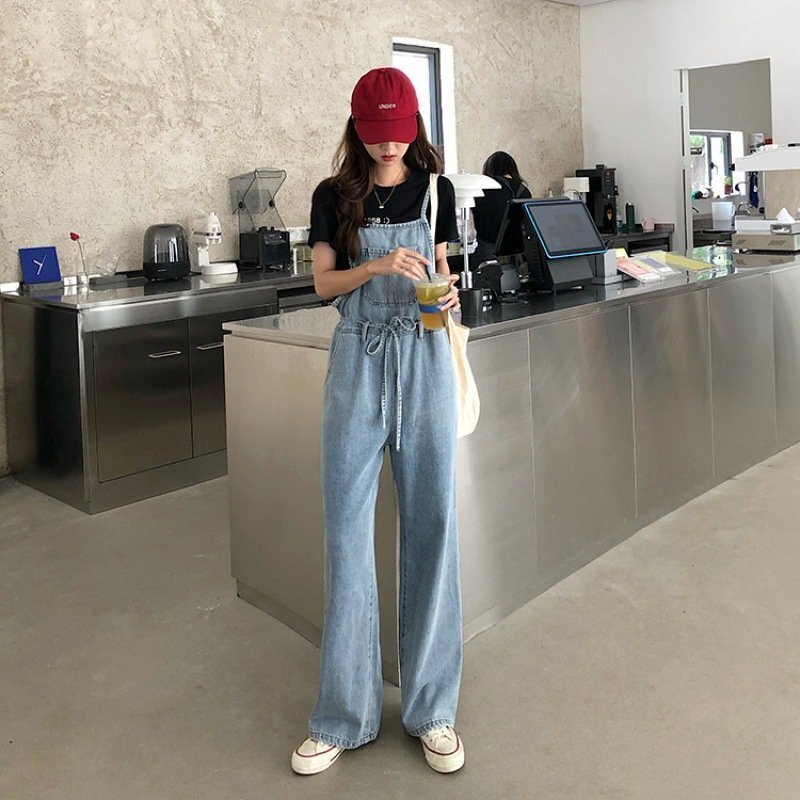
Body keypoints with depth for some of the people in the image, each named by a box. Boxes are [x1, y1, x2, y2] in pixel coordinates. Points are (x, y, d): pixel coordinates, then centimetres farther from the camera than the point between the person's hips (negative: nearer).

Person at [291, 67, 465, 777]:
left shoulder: (435, 189, 7)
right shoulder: (334, 196, 5)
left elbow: (442, 271, 11)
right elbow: (323, 282, 2)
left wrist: (447, 295, -11)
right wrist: (378, 266, -16)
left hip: (423, 358, 1)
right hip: (359, 359, 0)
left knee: (431, 523, 2)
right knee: (347, 528, -1)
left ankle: (433, 710, 15)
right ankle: (345, 715, 11)